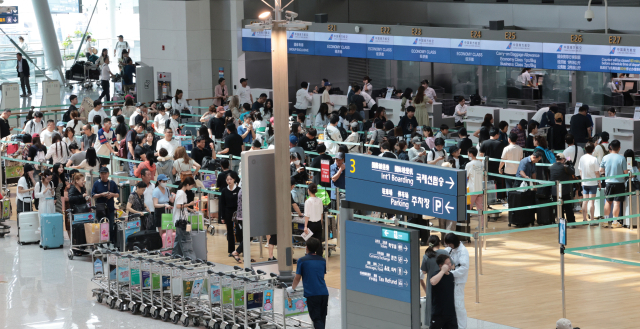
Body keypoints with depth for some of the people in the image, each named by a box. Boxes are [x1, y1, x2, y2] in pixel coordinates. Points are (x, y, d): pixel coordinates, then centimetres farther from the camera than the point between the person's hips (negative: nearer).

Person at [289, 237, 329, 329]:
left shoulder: (302, 260, -2)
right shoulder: (322, 260, 12)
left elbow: (297, 278, 6)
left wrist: (292, 288, 27)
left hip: (312, 295, -5)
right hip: (324, 293, 5)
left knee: (317, 319, -7)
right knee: (322, 318, 15)